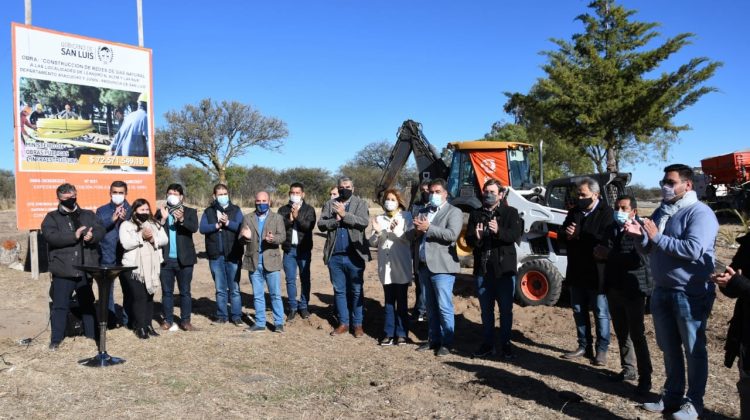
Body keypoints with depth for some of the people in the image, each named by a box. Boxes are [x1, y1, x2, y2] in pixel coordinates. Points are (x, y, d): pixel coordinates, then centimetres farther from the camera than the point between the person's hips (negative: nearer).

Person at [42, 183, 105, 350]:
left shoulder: (88, 215, 13)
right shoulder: (52, 217, 4)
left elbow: (100, 231, 0)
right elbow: (50, 235, -14)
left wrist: (92, 236, -22)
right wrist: (74, 236, -21)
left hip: (86, 270, 3)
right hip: (63, 270, -2)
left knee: (88, 304, 13)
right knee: (60, 305, 0)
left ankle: (92, 335, 23)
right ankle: (56, 339, 10)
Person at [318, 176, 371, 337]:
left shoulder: (361, 203, 2)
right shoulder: (329, 204, 9)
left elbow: (364, 222, -14)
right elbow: (321, 224, 0)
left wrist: (344, 214, -17)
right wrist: (336, 220, -16)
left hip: (354, 256, -3)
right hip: (335, 256, 3)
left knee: (356, 291, 5)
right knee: (339, 291, 11)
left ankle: (358, 324, 16)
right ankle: (343, 323, 21)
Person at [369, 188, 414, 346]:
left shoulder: (406, 217, 1)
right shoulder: (379, 219, 9)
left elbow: (410, 238, -9)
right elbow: (373, 243, 6)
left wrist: (396, 231, -23)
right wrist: (377, 232, -13)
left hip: (401, 266, -3)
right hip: (385, 266, 3)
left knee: (401, 301, 4)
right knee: (389, 302, 9)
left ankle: (401, 334, 12)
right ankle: (389, 333, 16)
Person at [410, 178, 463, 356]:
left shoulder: (454, 212, -2)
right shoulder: (423, 212, 18)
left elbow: (452, 235, -19)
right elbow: (411, 236, 16)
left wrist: (428, 228, -18)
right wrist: (417, 231, -7)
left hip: (442, 267, -7)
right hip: (424, 266, 7)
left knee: (444, 307, -2)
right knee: (430, 307, 15)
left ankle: (446, 343, 7)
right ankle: (433, 339, 24)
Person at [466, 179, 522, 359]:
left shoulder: (510, 213, 1)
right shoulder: (476, 214, 10)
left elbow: (516, 235, -14)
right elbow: (468, 240, 3)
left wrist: (499, 231, -32)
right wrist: (476, 237, -21)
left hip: (504, 268, -3)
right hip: (482, 269, 3)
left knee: (506, 309, 5)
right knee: (486, 309, 11)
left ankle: (505, 344, 16)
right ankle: (488, 344, 21)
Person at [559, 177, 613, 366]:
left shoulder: (606, 213, -11)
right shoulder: (574, 211, 12)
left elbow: (604, 240, -24)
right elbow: (562, 235, 13)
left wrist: (577, 235, -21)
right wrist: (566, 234, -11)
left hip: (597, 272, -7)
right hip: (576, 271, 7)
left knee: (601, 313, 5)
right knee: (579, 311, 15)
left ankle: (602, 349, 15)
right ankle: (584, 346, 27)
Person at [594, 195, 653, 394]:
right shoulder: (612, 228, 11)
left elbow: (640, 258, -24)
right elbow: (604, 253, 12)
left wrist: (610, 255, -21)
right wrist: (601, 253, -12)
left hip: (633, 290, -7)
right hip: (614, 288, 7)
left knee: (637, 334, -3)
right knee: (621, 332, 16)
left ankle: (645, 377, 6)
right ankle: (628, 368, 29)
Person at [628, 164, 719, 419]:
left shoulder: (699, 212, -13)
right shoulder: (661, 212, 11)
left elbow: (693, 250, -27)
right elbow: (649, 250, 16)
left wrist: (657, 237, -23)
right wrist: (639, 236, -5)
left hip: (690, 294, -7)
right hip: (662, 291, 8)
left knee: (693, 350, 6)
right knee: (669, 348, 16)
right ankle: (672, 396, 28)